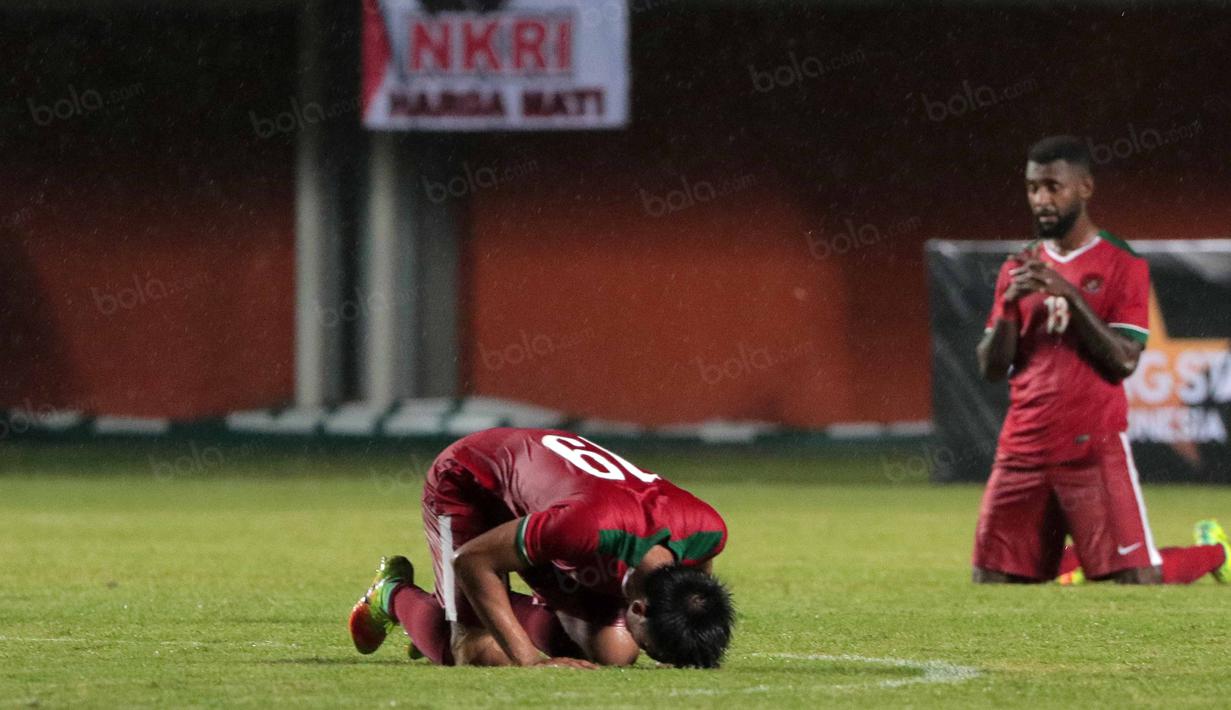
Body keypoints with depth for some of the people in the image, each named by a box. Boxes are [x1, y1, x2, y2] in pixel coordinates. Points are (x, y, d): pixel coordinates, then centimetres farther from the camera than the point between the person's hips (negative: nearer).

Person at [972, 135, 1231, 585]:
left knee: (1137, 577, -11)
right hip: (1021, 452, 5)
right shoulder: (1018, 270, 12)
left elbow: (1124, 361, -12)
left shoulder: (1123, 265, -3)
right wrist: (1010, 303, -10)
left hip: (1095, 450, -5)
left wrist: (1070, 295, -19)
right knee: (990, 578, 2)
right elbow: (991, 369, 7)